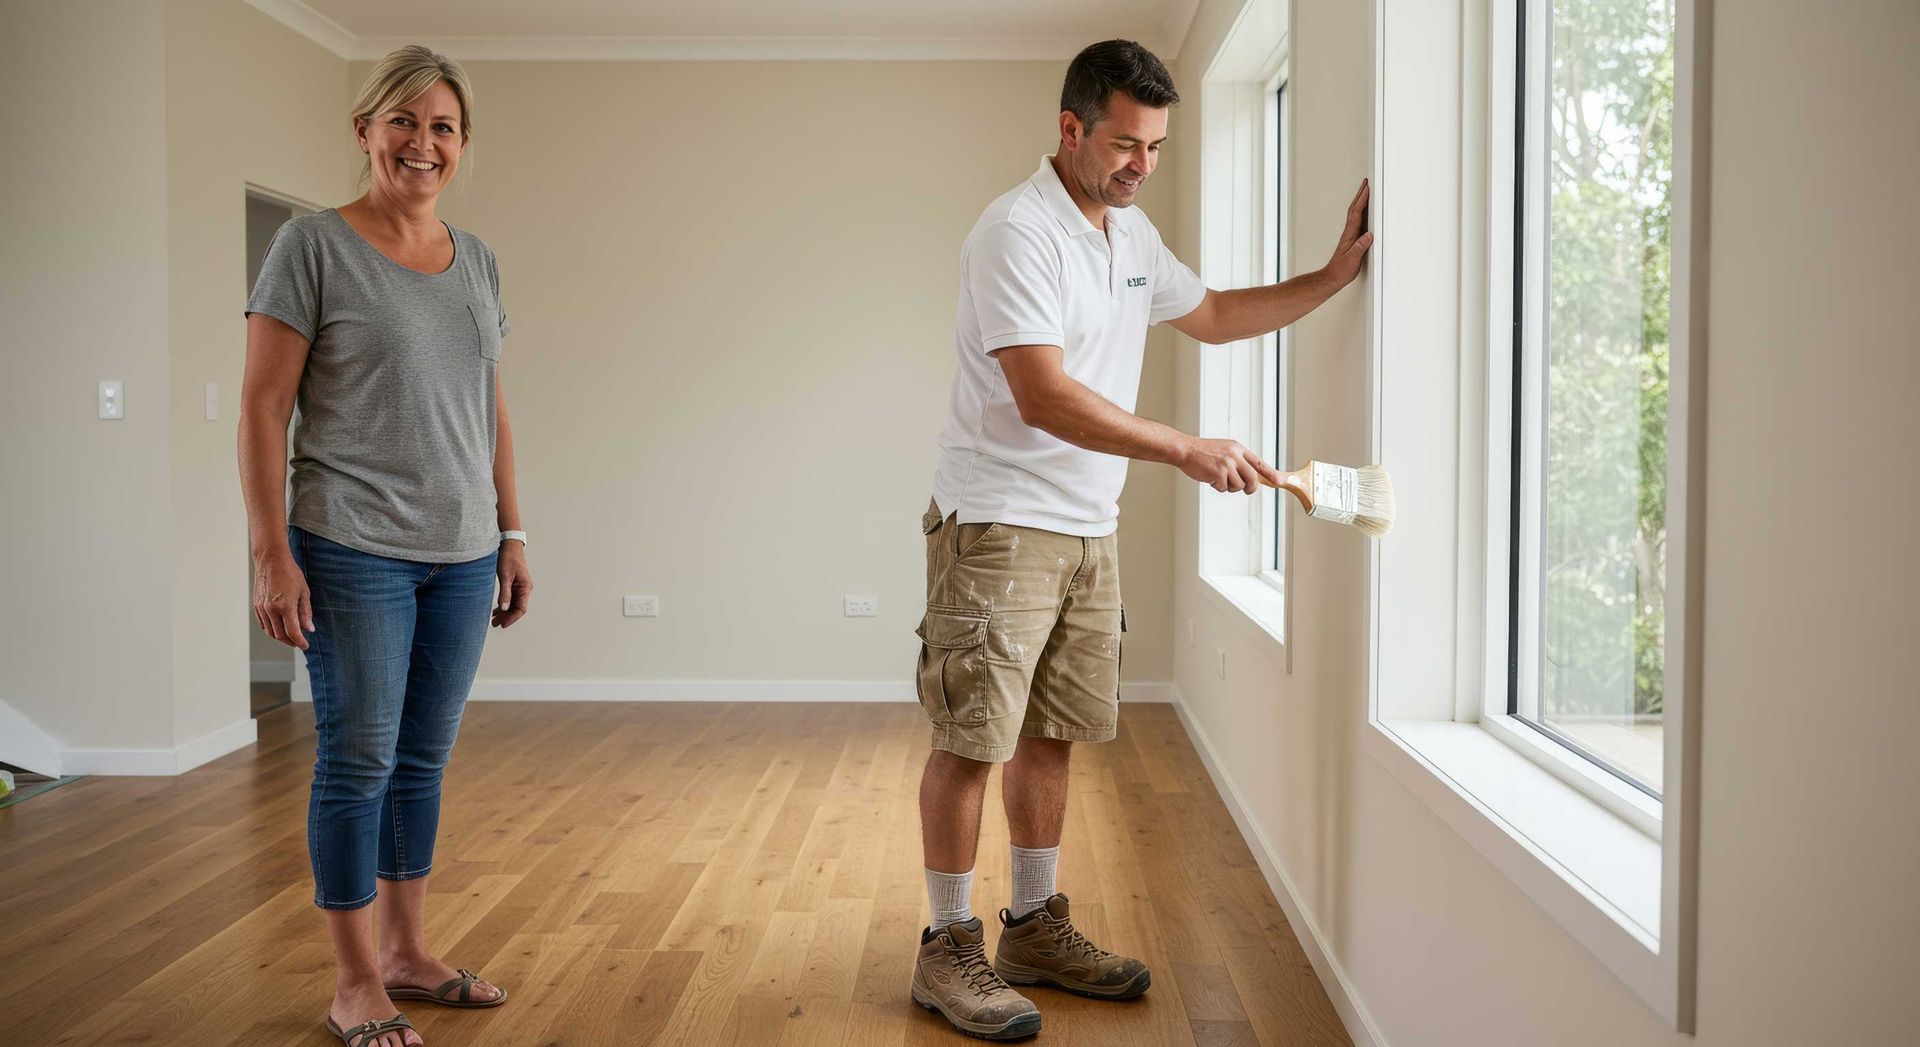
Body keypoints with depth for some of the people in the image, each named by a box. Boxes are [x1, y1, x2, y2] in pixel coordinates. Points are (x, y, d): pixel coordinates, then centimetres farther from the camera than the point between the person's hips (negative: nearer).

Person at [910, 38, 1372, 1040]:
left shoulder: (1133, 233, 14)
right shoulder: (1017, 231, -15)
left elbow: (1209, 315, 28)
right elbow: (1042, 396, -24)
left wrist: (1333, 276, 20)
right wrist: (1188, 451, -27)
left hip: (1087, 528, 8)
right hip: (997, 525, -8)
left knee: (1049, 734, 13)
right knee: (971, 739, -3)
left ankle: (1033, 929, 25)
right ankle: (947, 950, 9)